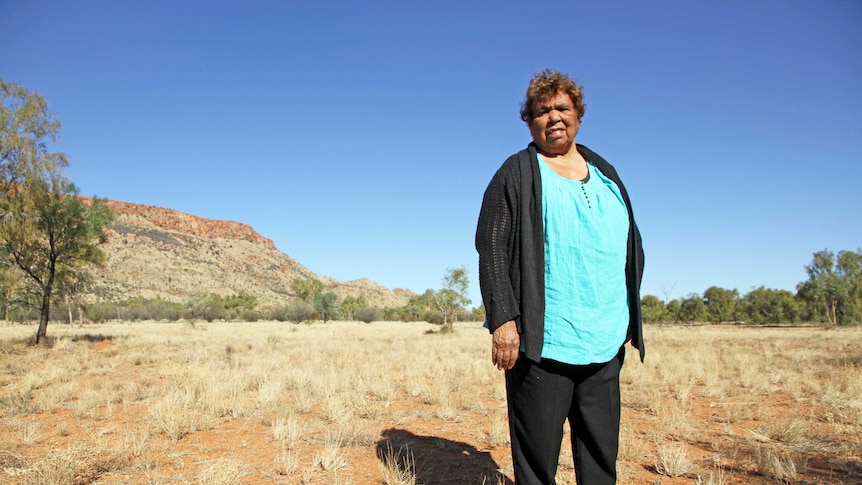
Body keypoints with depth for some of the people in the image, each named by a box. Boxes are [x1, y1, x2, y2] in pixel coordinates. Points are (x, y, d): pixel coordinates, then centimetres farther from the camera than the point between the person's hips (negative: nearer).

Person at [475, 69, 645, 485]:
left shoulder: (605, 174, 17)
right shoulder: (518, 174, 0)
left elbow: (632, 246, 22)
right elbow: (491, 248, -7)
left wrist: (631, 316, 17)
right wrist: (503, 320, -15)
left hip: (605, 344, 6)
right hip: (542, 343, -5)